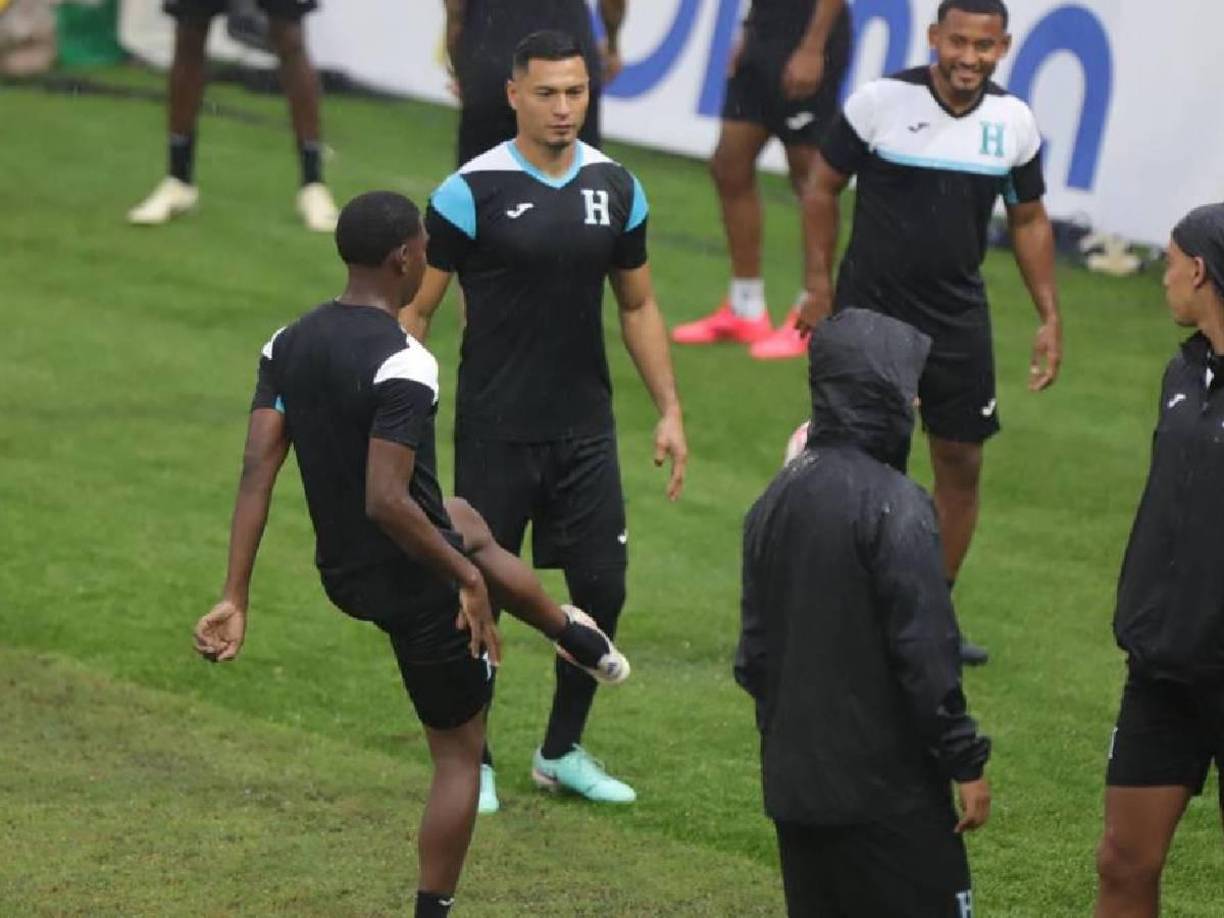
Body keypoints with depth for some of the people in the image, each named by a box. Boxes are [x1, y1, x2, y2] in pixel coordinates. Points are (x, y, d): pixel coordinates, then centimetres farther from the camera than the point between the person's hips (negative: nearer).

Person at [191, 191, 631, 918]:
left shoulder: (288, 346, -4)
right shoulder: (403, 367, -27)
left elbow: (257, 471, -7)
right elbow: (386, 501, -32)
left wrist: (235, 599, -7)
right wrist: (467, 579, -19)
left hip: (343, 575, 8)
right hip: (416, 586, -8)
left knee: (469, 527, 38)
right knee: (459, 753, 11)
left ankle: (579, 639, 58)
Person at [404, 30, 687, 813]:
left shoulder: (616, 188, 3)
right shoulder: (472, 192, -11)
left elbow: (638, 306, 15)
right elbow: (415, 312, -7)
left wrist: (669, 410, 9)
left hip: (586, 431, 4)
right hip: (496, 434, -4)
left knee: (602, 589, 5)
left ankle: (563, 752, 23)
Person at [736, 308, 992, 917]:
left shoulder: (776, 501, 8)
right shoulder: (894, 506, -16)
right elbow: (925, 651, -17)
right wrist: (965, 763, -10)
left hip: (794, 782, 8)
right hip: (887, 787, -8)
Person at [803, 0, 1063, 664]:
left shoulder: (1014, 122, -2)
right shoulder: (880, 102, -13)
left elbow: (1029, 219, 11)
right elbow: (824, 187, -1)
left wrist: (1049, 318, 8)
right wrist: (820, 286, -4)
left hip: (957, 318, 4)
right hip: (869, 309, -4)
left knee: (961, 464, 7)